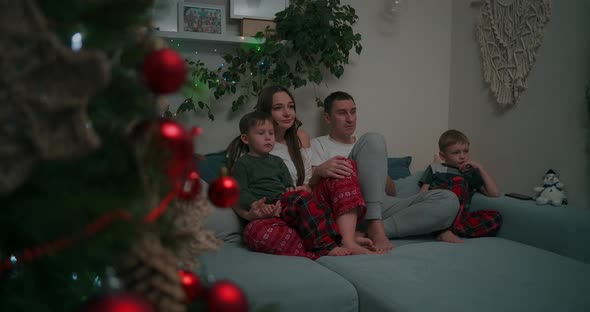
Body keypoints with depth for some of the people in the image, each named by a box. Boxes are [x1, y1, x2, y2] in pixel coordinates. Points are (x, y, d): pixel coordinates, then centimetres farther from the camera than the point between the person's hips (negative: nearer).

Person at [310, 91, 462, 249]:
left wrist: (380, 175, 0)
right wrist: (320, 170, -26)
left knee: (448, 200, -16)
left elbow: (391, 192, 23)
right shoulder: (318, 145, 17)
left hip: (383, 206, 5)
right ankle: (375, 227, -32)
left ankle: (366, 233, -29)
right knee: (373, 139, -22)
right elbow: (310, 184, -2)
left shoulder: (365, 145, 31)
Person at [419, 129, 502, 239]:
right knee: (459, 181, -25)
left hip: (459, 218, 3)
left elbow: (495, 194, 14)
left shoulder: (472, 173, 26)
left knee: (495, 217, -24)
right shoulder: (435, 168, 21)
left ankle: (448, 230, -38)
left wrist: (480, 168, 11)